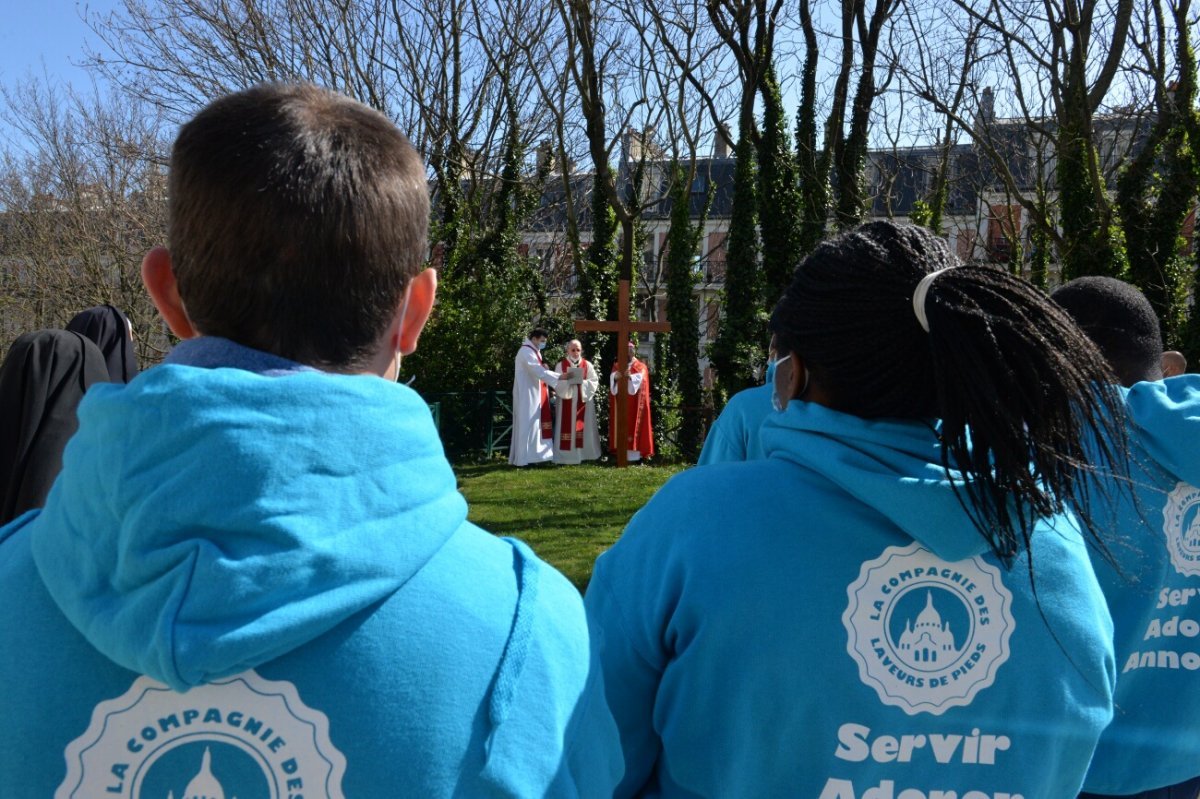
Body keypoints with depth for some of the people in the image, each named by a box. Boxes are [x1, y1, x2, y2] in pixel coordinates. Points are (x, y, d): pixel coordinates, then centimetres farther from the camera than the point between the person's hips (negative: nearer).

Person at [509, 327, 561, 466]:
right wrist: (560, 377, -25)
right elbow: (539, 371, -24)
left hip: (535, 395, 10)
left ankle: (531, 456, 8)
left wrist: (543, 368, -1)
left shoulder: (534, 351, 17)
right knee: (527, 426, -9)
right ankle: (524, 458, -6)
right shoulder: (526, 352, -15)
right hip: (527, 396, -10)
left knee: (536, 425, 7)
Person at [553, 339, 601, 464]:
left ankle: (583, 453, 8)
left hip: (584, 401, 1)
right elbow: (557, 382, -4)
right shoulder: (561, 365, 3)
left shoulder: (587, 365, 6)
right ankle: (566, 455, -2)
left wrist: (582, 382, -16)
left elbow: (594, 382, 0)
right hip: (566, 402, -1)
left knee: (584, 428, 2)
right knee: (567, 428, -4)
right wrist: (568, 381, -20)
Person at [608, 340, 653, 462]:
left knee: (634, 426, -6)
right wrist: (615, 377, -26)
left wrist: (630, 377, -33)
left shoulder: (641, 367, 6)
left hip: (634, 404, -3)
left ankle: (634, 455, -6)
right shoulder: (617, 366, 15)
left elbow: (639, 378, -13)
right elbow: (612, 377, -3)